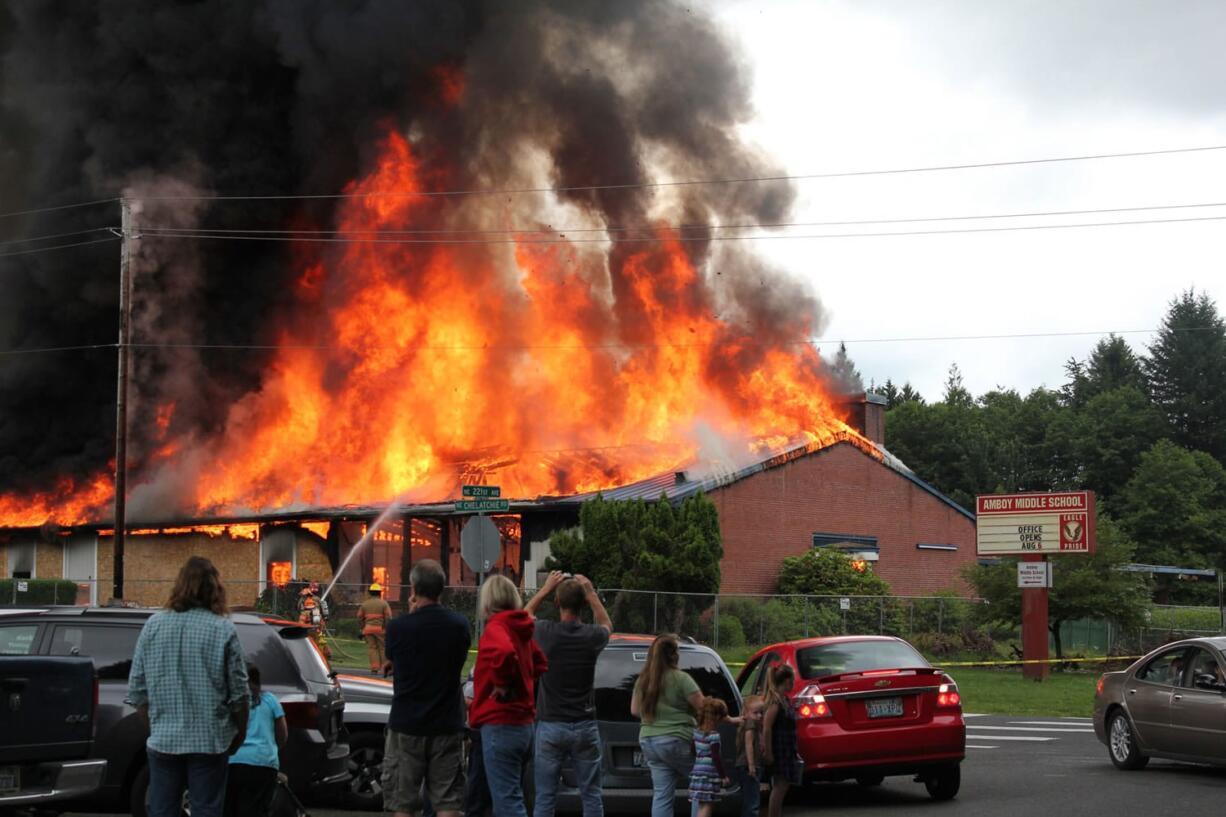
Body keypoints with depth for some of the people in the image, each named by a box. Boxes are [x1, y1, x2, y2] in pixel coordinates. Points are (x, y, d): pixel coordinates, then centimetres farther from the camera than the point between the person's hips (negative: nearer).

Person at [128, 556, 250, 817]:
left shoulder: (153, 625, 1)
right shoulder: (223, 629, -7)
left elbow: (137, 689, 4)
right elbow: (239, 693, -5)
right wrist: (240, 734, 11)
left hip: (163, 740, 2)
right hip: (209, 742, -2)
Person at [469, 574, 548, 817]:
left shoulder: (495, 628, -12)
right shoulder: (521, 629, 13)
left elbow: (503, 652, -34)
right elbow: (540, 665, 25)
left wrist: (501, 684, -20)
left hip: (500, 726, -9)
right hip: (524, 723, 9)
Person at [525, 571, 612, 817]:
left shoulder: (546, 633, -8)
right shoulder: (592, 636, -6)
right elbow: (606, 625, 21)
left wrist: (545, 589, 17)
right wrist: (590, 593, 14)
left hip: (550, 726, -1)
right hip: (585, 726, 1)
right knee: (591, 797, 7)